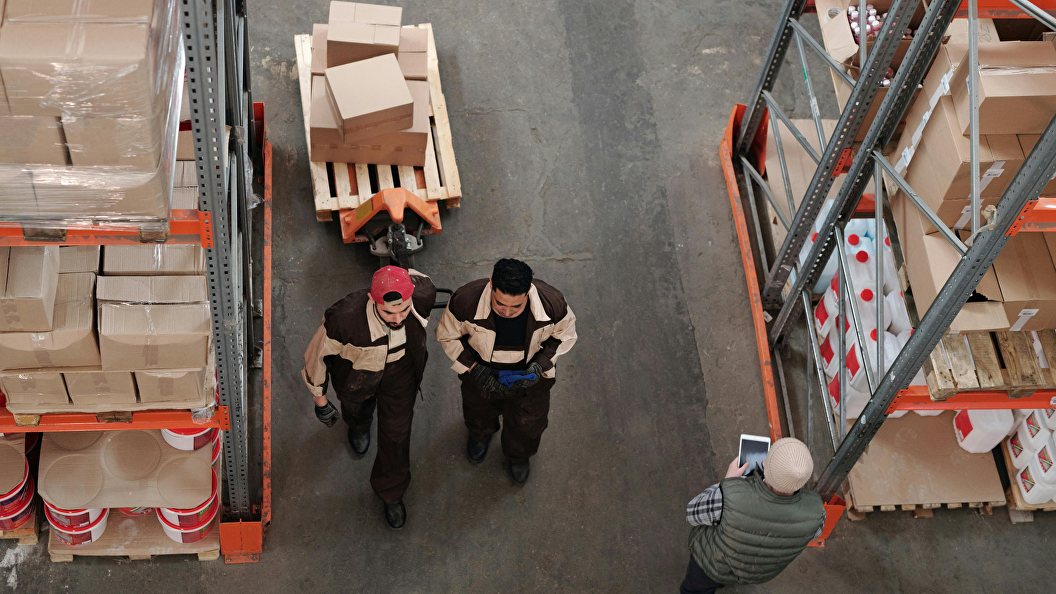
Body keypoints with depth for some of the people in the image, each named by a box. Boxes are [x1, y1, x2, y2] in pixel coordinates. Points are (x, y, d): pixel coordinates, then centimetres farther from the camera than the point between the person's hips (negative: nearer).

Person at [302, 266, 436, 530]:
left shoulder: (423, 294, -38)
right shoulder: (344, 318, -47)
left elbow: (417, 278, -10)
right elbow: (318, 352, -25)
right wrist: (319, 397, -9)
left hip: (400, 374, 1)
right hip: (356, 370, -1)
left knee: (397, 433, 18)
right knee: (358, 407, 33)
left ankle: (391, 492, 49)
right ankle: (359, 423, 74)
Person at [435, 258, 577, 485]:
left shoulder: (552, 303, -37)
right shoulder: (465, 301, -39)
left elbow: (564, 335, -12)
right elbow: (447, 335, -17)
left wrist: (540, 365, -26)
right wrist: (473, 368, -26)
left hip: (530, 379, 0)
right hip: (482, 374, 0)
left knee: (527, 424, 28)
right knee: (479, 411, 34)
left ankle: (518, 457, 65)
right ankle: (480, 436, 74)